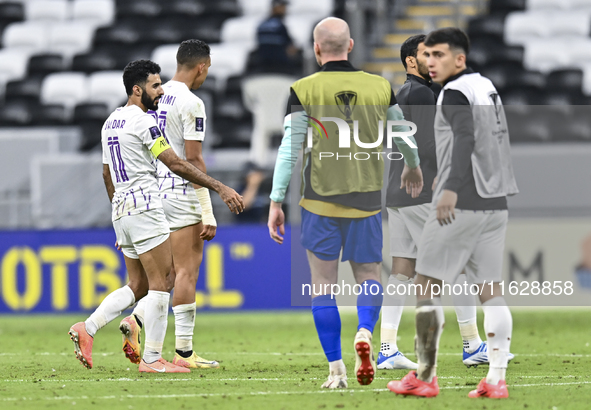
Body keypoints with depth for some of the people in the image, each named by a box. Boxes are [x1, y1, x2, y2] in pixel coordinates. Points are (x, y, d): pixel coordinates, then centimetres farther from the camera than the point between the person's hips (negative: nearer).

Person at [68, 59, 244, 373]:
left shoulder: (111, 122, 17)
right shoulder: (142, 121, -11)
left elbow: (107, 174, 23)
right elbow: (176, 165, -15)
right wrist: (220, 188, -14)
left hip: (121, 207, 9)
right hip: (144, 205, -9)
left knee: (138, 286, 13)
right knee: (159, 284, -5)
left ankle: (86, 329, 1)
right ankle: (152, 359, -6)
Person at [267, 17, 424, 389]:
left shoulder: (305, 90, -5)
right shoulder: (379, 87, 2)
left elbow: (289, 149, -9)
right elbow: (403, 135, 16)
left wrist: (276, 203, -5)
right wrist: (413, 167, 36)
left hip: (321, 204, -2)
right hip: (367, 201, 2)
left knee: (323, 286, 7)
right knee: (369, 276, 15)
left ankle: (336, 369, 3)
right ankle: (365, 332, -15)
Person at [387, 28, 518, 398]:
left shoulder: (456, 93, -10)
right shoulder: (488, 87, 15)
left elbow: (465, 138, -26)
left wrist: (452, 189, -38)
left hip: (461, 204, -8)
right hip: (495, 202, 8)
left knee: (427, 285, 1)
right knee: (491, 291, 5)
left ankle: (424, 377, 0)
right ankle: (497, 379, -2)